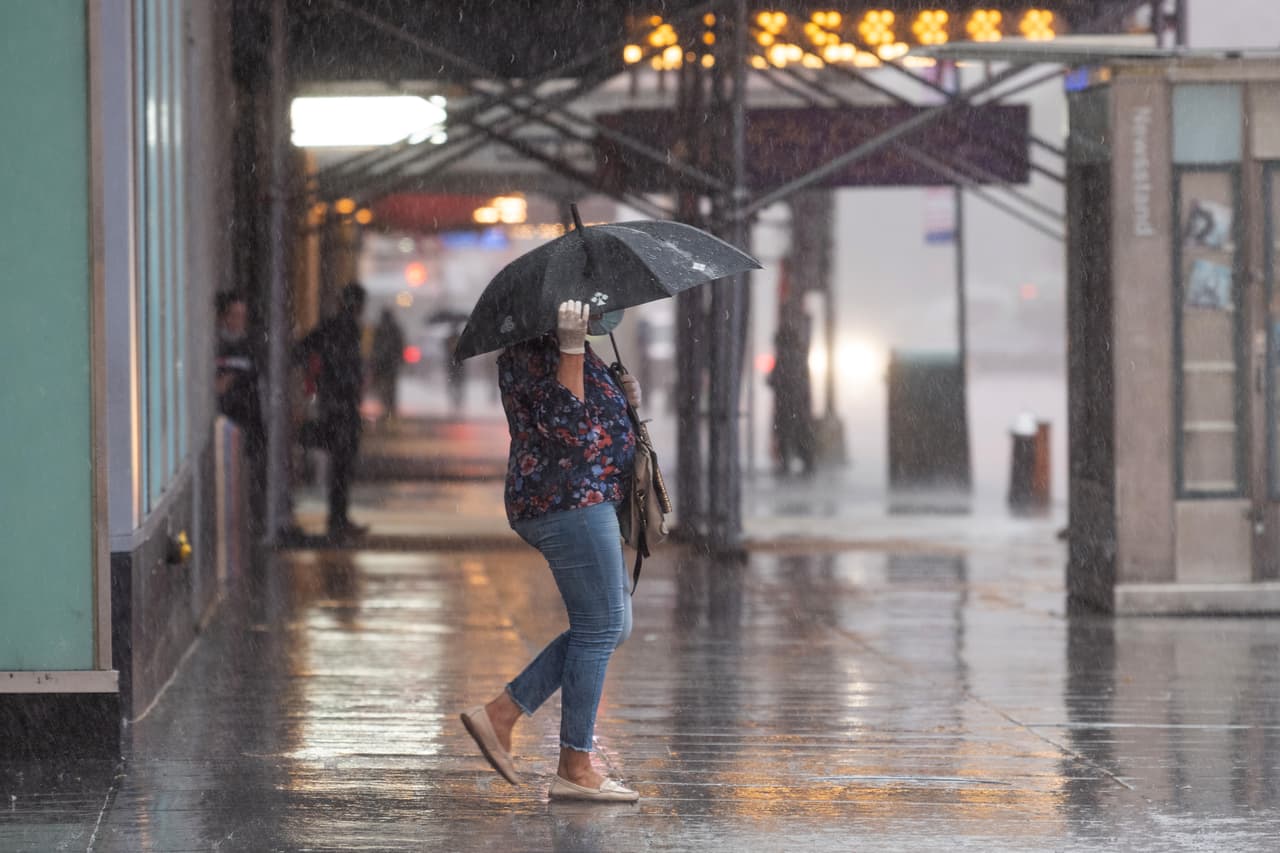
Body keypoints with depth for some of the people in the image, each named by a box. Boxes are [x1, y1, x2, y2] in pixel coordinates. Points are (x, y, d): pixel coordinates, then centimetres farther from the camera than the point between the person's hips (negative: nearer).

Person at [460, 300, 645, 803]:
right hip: (566, 502, -11)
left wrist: (623, 399, 7)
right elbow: (563, 424, -25)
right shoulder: (534, 351, -12)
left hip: (587, 503, 11)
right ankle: (575, 769, -2)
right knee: (600, 629, -7)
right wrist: (572, 348, -30)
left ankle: (499, 715, 10)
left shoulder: (555, 347, 20)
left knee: (610, 628, 11)